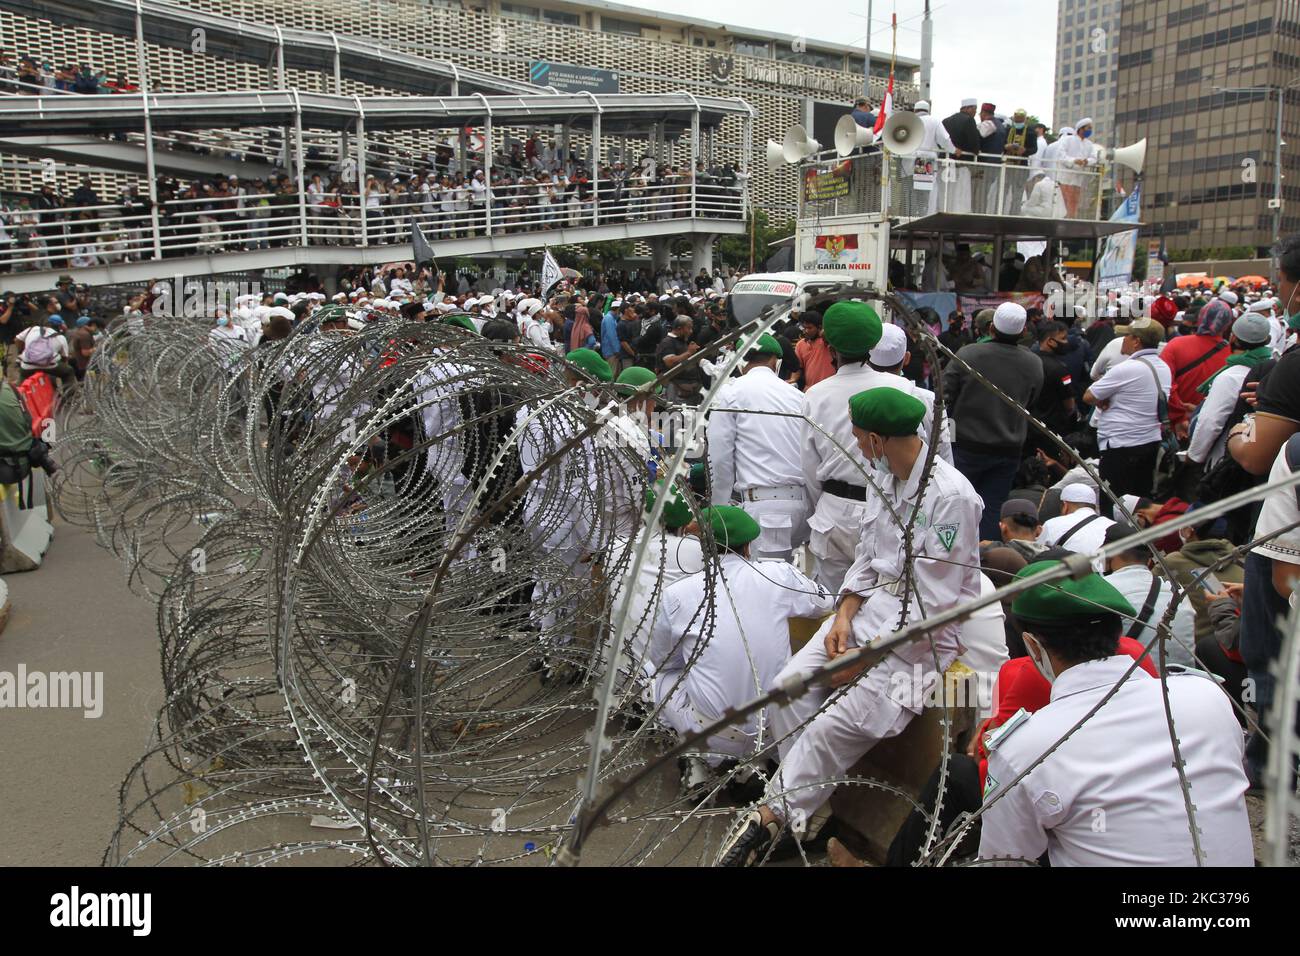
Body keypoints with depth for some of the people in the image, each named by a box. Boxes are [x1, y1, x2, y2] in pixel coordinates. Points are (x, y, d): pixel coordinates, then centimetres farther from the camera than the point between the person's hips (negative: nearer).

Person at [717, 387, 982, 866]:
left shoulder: (951, 497, -20)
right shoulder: (885, 479, 7)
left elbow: (933, 601, -19)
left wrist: (868, 656, -17)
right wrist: (843, 616, -3)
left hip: (921, 634, -8)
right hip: (869, 610, 8)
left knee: (834, 725, -21)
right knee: (790, 684, -10)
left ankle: (769, 817, -5)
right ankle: (801, 808, -1)